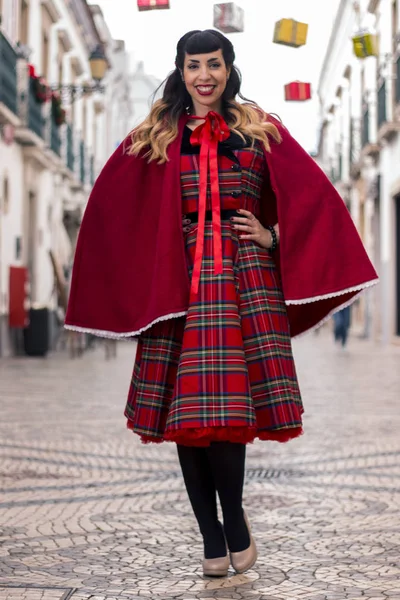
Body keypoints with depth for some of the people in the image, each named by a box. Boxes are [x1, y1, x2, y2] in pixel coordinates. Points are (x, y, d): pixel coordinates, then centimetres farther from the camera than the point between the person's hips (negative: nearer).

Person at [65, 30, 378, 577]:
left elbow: (311, 194, 11)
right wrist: (141, 279, 2)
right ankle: (213, 536, 9)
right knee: (185, 409, -2)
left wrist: (272, 236, -1)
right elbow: (112, 207, 10)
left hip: (244, 273, -1)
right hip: (178, 279, 1)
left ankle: (232, 518, 11)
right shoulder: (156, 136, 12)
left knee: (228, 406, -9)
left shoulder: (260, 130, 12)